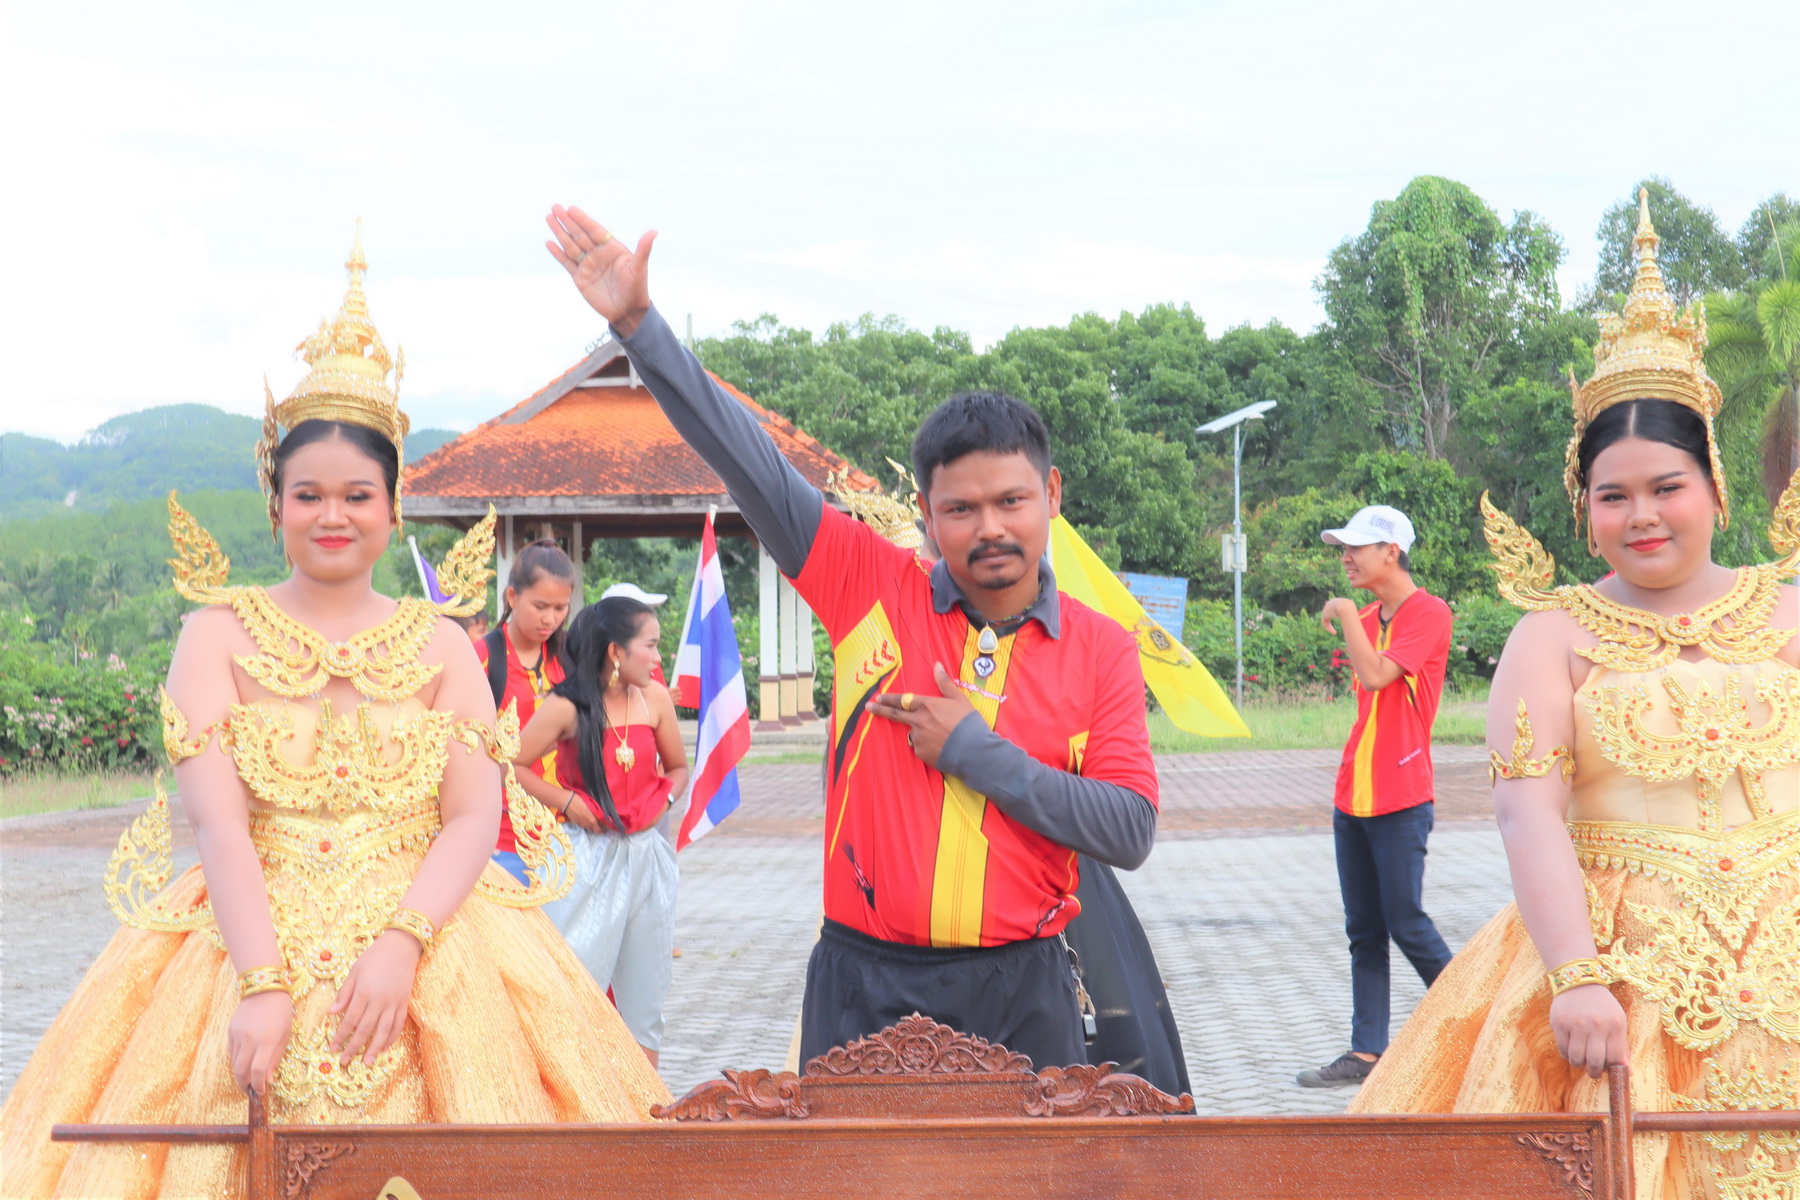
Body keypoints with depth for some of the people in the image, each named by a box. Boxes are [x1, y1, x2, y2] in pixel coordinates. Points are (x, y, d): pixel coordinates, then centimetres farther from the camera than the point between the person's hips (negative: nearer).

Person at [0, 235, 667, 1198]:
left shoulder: (439, 643, 9)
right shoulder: (219, 635, 6)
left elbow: (473, 817, 0)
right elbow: (216, 819, -6)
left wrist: (403, 942, -18)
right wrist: (264, 981, -19)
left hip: (425, 934, 1)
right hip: (252, 936, 0)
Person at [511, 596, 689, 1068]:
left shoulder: (655, 699, 3)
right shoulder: (568, 707, -10)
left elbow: (678, 767, 17)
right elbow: (513, 766, -8)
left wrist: (662, 801, -1)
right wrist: (567, 802, -11)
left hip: (647, 858, 5)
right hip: (589, 856, -5)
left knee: (644, 988, 10)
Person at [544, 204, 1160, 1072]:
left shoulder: (1100, 649, 2)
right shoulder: (872, 590, 1)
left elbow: (1130, 831, -5)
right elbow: (749, 465, -2)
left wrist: (978, 753, -10)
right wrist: (638, 323, -7)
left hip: (1019, 995, 1)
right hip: (865, 988, 0)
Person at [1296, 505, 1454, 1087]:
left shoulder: (1429, 613, -11)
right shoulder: (1366, 618, 14)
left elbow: (1377, 674, -24)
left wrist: (1346, 615, -13)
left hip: (1400, 800, -8)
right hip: (1353, 797, 8)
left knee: (1406, 924, -4)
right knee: (1363, 931, 7)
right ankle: (1366, 1053, 10)